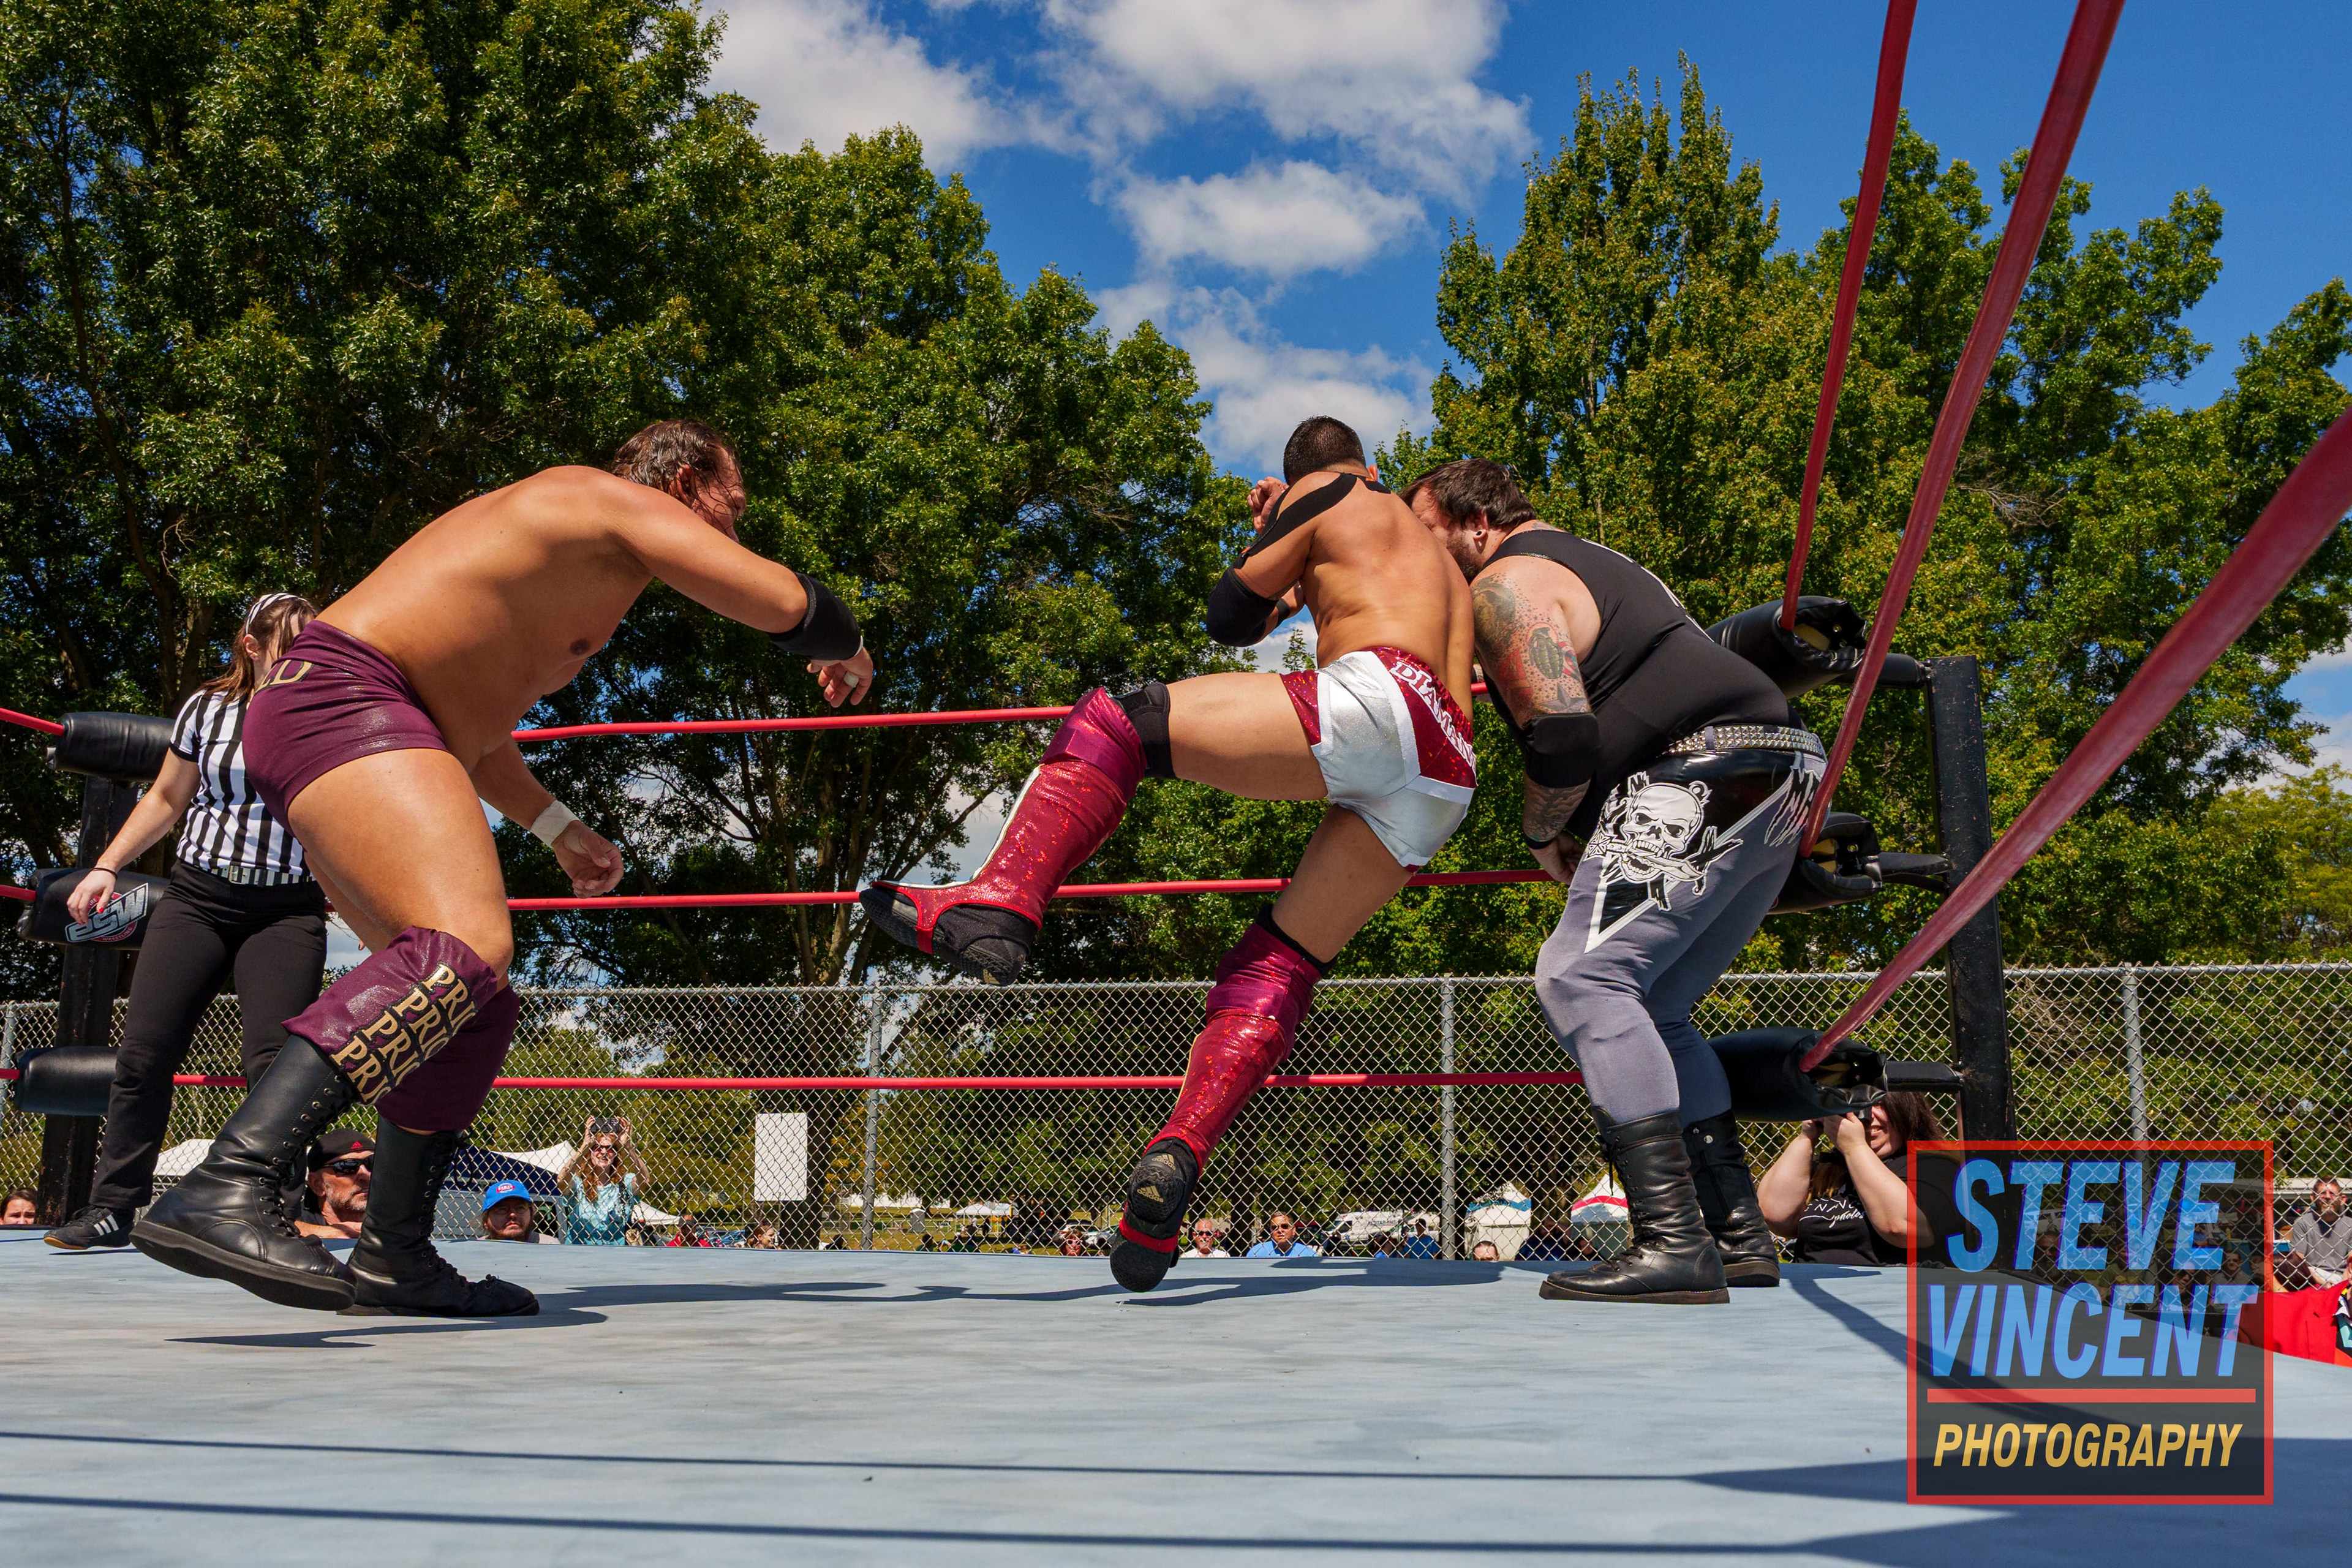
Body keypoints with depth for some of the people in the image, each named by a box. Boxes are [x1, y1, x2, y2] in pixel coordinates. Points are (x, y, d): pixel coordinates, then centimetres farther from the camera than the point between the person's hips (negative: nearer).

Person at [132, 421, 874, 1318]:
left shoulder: (556, 556, 30)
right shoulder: (623, 504, 1)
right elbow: (783, 602, -9)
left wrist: (556, 826, 38)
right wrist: (844, 651, 13)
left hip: (310, 720, 11)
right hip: (343, 698, -11)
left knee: (473, 1003, 14)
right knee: (469, 947, -31)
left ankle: (394, 1256, 17)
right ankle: (223, 1192, -44)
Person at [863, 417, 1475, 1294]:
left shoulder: (1326, 496, 19)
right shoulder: (1440, 555, 40)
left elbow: (1228, 618, 20)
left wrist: (1276, 555, 40)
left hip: (1374, 703, -7)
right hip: (1446, 780, 7)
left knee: (1113, 725, -5)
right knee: (1276, 967, 6)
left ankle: (994, 910, -24)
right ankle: (1179, 1154, -14)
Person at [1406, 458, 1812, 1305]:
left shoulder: (1506, 582, -3)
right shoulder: (1597, 562, 29)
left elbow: (1563, 734, -14)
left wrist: (1541, 836, 1)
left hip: (1700, 778, -10)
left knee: (1581, 978, -15)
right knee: (1647, 1007, 15)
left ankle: (1671, 1241, -24)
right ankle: (1739, 1235, 11)